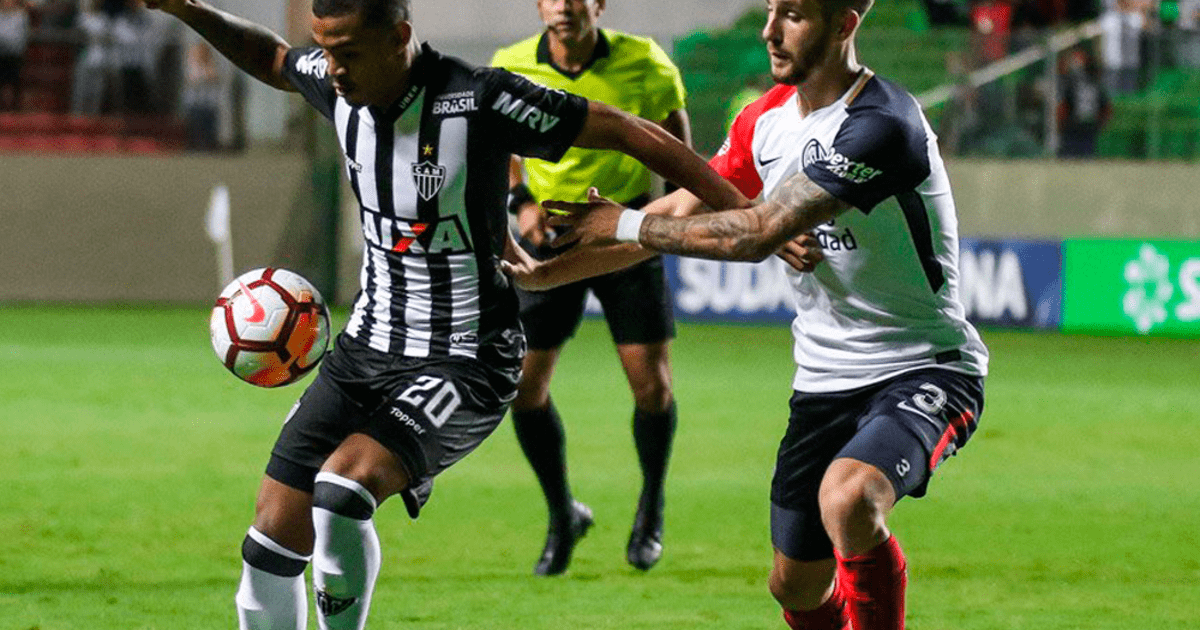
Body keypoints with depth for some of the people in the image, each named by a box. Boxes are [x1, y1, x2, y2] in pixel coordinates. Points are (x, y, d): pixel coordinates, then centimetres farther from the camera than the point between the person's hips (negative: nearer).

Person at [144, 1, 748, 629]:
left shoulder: (479, 102, -21)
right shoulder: (337, 85, -2)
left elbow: (635, 134, -16)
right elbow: (270, 58, 23)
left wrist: (751, 217, -16)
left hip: (465, 365, -7)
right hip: (366, 347, 7)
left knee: (342, 489, -30)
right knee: (273, 540, 0)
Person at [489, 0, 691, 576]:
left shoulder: (643, 65, -13)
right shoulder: (512, 68, -9)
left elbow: (678, 147, 2)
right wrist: (521, 201, -6)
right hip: (551, 232, 2)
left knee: (652, 384, -6)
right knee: (523, 386, -4)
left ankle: (651, 505, 22)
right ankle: (561, 515, 19)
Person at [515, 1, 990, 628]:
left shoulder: (881, 125, -23)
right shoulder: (767, 119, 4)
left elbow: (757, 233, -26)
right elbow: (680, 211, 16)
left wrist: (625, 226, -16)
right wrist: (554, 272, 12)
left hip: (922, 371, -8)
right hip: (824, 381, 8)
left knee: (848, 497, -36)